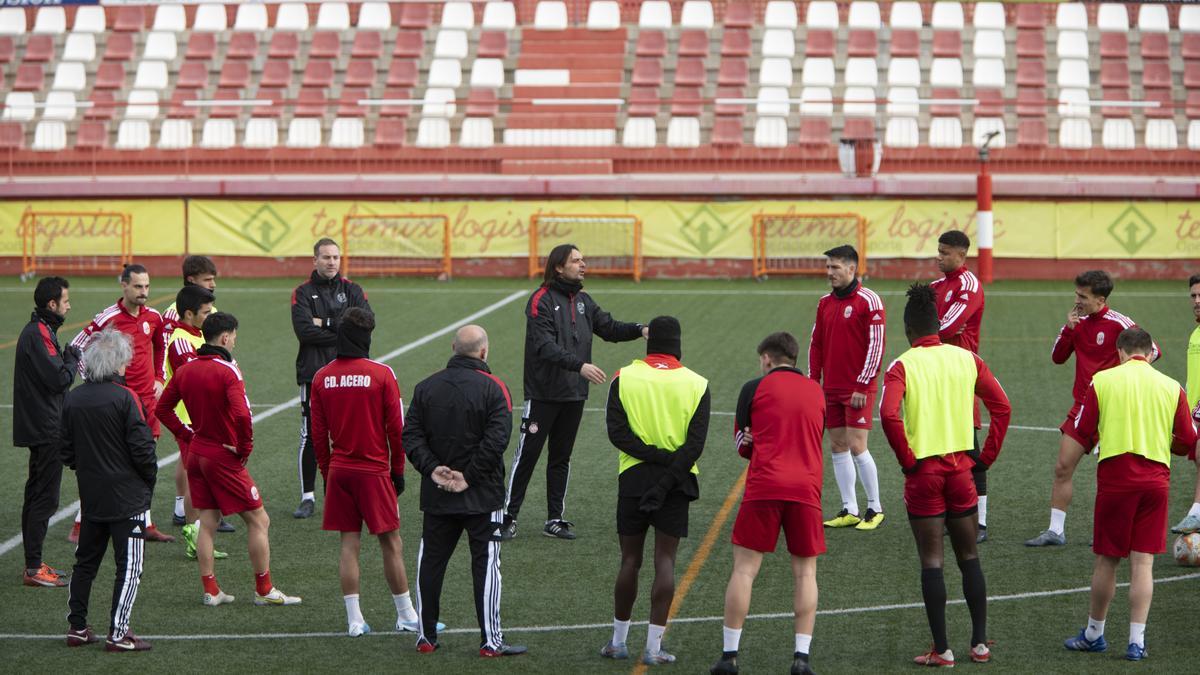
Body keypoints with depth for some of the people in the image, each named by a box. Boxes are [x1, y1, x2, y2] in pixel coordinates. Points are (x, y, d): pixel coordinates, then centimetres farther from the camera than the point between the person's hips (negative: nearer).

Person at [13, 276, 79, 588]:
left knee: (36, 495, 14)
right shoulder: (39, 334, -18)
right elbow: (59, 379, -22)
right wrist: (72, 359, -7)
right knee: (45, 497, -8)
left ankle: (33, 563, 21)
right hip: (46, 430, -11)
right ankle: (34, 568, -6)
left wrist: (69, 363, 3)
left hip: (38, 429, 11)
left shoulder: (36, 331, 15)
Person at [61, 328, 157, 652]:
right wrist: (150, 477, 2)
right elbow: (141, 446, -15)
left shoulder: (72, 399, 2)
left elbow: (66, 450, 7)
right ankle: (118, 634, -2)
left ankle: (77, 627, 20)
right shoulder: (125, 397, -15)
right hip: (128, 497, -6)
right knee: (129, 565, 0)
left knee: (85, 561, 17)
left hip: (90, 497, 6)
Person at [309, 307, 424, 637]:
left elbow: (318, 434, 6)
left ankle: (354, 619, 5)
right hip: (374, 471, -3)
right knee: (391, 542, 5)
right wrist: (398, 471, 5)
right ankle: (406, 615, 12)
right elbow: (396, 428, -6)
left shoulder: (322, 378, 2)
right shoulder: (381, 374, -8)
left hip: (338, 471, 3)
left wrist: (327, 473, 15)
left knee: (349, 543, 6)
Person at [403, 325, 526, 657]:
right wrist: (469, 476, -11)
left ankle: (426, 636, 16)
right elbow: (497, 439, -16)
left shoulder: (426, 387, 5)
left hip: (436, 495, 4)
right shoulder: (492, 388, -9)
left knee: (430, 562, 12)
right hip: (482, 497, -4)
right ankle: (490, 641, 0)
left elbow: (411, 434, 0)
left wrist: (432, 468, -6)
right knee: (485, 563, 0)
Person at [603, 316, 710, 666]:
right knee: (665, 560, 2)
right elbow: (696, 443, -9)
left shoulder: (623, 377, -1)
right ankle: (653, 647, 0)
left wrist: (653, 454, -11)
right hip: (677, 480, -1)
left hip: (633, 477, 1)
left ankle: (618, 641, 18)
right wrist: (668, 473, -12)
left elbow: (617, 432, -10)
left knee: (630, 560, 10)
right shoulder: (696, 384, -1)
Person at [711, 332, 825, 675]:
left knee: (744, 569, 2)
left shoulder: (754, 388, 4)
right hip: (807, 489, 3)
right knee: (805, 572, 8)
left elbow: (741, 444, 10)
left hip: (763, 487, -2)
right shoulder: (817, 392, 16)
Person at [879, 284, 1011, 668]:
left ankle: (942, 650, 3)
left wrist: (907, 459, -12)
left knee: (932, 562, 2)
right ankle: (980, 644, 15)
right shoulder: (966, 359, 3)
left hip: (924, 472, -3)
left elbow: (888, 414, -24)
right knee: (969, 557, 14)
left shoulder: (902, 366, -8)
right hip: (961, 467, 3)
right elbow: (1002, 407, -1)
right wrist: (986, 457, 5)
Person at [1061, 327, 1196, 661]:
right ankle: (1136, 641, 0)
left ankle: (1093, 634, 21)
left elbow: (1081, 434, 1)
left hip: (1115, 474, -1)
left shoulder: (1102, 381, 0)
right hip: (1156, 479, 1)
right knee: (1143, 562, 3)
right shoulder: (1172, 388, 4)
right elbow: (1188, 442, 8)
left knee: (1107, 559, 9)